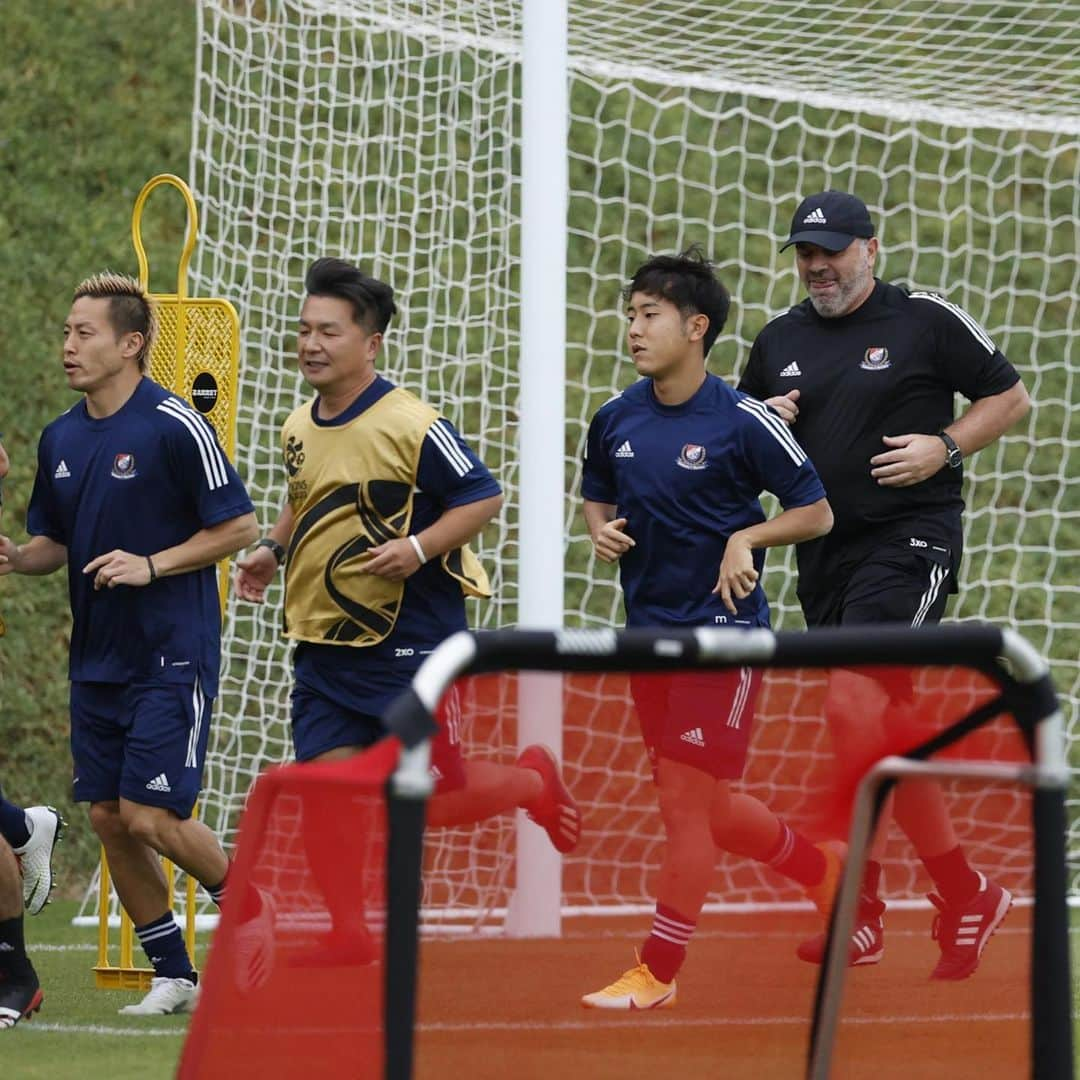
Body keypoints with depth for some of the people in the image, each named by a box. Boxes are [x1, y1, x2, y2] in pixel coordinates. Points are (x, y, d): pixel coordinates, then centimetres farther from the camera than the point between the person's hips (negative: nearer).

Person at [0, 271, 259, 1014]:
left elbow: (240, 527, -9)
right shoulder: (61, 439, 9)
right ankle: (175, 974, 15)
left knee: (151, 817, -12)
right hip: (97, 660, 7)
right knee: (108, 819, 4)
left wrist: (151, 565, -17)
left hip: (172, 659, -7)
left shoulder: (176, 428, -12)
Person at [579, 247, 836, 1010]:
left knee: (687, 796, -8)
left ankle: (660, 970, -1)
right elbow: (598, 498, 20)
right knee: (697, 804, 13)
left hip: (722, 629, -7)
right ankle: (824, 868, 37)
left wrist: (747, 537, -20)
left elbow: (816, 513, -5)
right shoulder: (616, 420, 3)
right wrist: (601, 532, -3)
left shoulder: (742, 421, -12)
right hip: (649, 627, 7)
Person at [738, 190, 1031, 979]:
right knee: (890, 732, 8)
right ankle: (964, 895, 17)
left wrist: (945, 447, -11)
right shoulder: (779, 342, 13)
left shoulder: (927, 322, -2)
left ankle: (861, 910, -11)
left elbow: (1011, 398, 3)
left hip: (909, 538, -7)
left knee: (852, 707, -19)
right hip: (825, 550, 7)